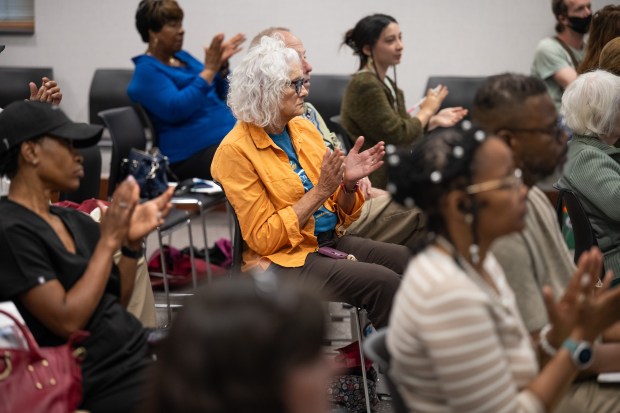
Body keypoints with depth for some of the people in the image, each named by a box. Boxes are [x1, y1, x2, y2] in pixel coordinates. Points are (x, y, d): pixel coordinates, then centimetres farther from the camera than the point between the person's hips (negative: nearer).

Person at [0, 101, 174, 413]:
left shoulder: (72, 221, 11)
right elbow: (67, 320, -19)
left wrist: (132, 242, 1)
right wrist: (108, 241, -16)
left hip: (139, 350, 8)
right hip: (101, 383, -8)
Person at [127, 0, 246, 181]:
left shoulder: (182, 57, 18)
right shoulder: (147, 70, -6)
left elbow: (218, 96, 23)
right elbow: (175, 110, -21)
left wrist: (221, 65, 4)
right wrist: (209, 70, -19)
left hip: (227, 135, 9)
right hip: (195, 152, -9)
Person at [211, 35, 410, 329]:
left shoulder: (304, 129, 8)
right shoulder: (235, 150, -11)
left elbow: (342, 214, 14)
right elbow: (263, 239, -14)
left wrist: (349, 183, -8)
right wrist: (320, 191, -18)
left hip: (332, 241, 7)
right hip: (283, 259, -7)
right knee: (383, 282, -26)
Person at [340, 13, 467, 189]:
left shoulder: (387, 83, 14)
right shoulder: (365, 86, -17)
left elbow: (404, 129, 13)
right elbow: (399, 137, -18)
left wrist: (434, 120, -1)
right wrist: (427, 110, -3)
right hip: (379, 182, -9)